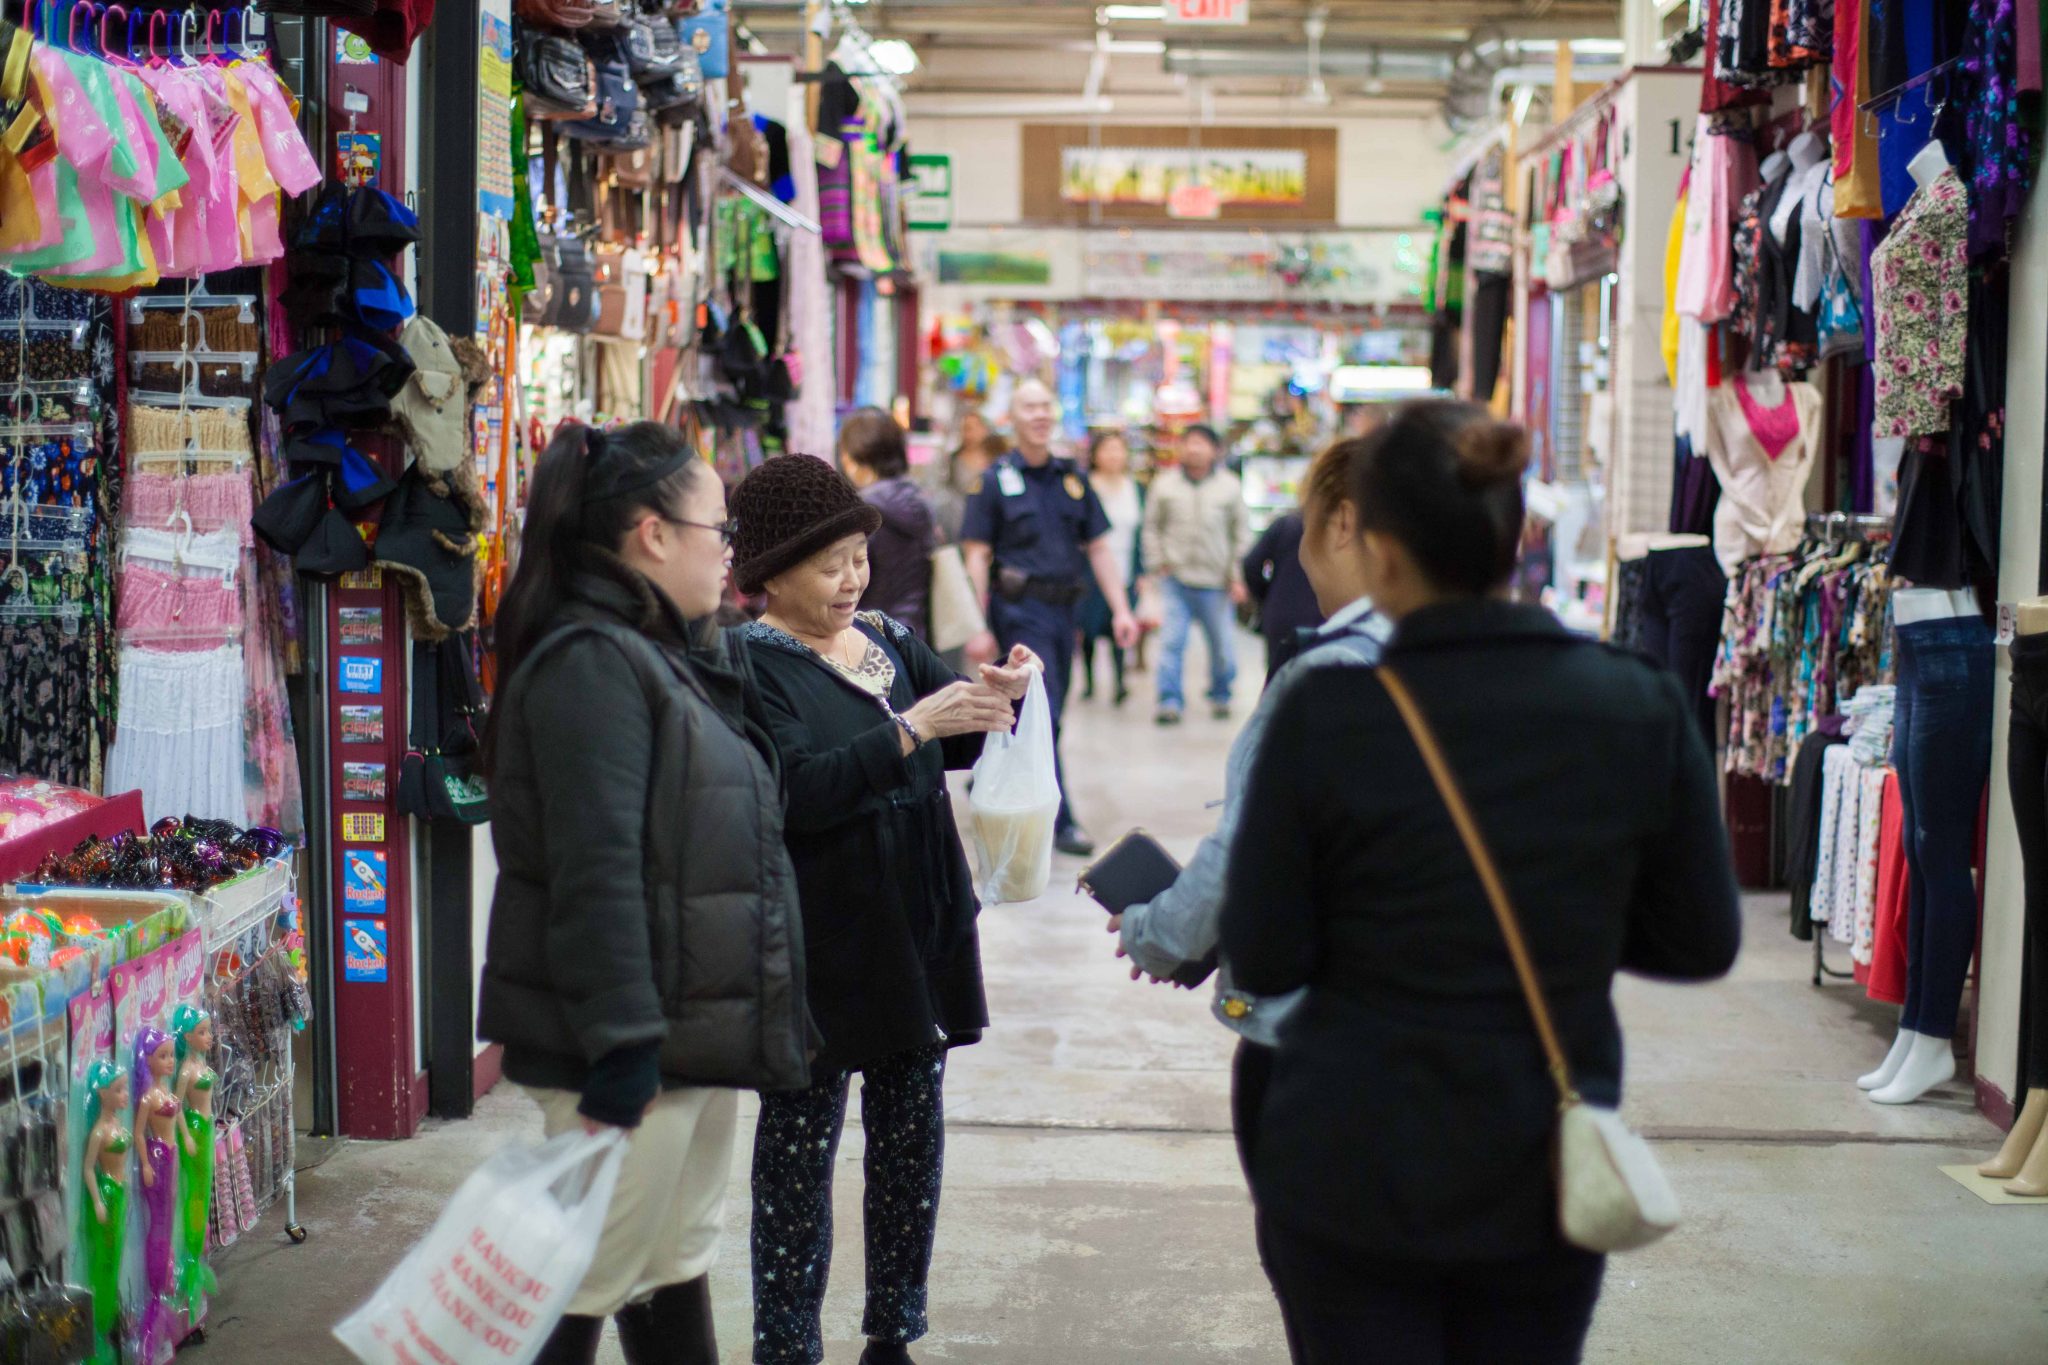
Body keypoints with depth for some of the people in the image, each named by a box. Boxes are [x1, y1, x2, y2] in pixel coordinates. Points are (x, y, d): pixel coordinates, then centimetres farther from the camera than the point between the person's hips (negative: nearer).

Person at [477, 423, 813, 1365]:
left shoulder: (668, 656, 15)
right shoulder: (589, 662, -17)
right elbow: (594, 872, -24)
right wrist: (621, 1047, -26)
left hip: (695, 1030, 10)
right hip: (637, 1042, -10)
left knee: (677, 1270, 18)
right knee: (584, 1288, -3)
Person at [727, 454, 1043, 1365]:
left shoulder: (886, 641, 9)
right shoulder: (753, 665, -11)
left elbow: (964, 743, 13)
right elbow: (798, 790, -22)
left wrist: (1002, 692, -7)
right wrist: (910, 728, -26)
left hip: (918, 931, 7)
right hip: (820, 948, -6)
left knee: (913, 1140, 13)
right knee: (800, 1148, 2)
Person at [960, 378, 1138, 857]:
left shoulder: (1072, 477, 13)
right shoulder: (996, 480, -2)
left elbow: (1099, 547, 12)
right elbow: (977, 556, -5)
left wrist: (1121, 609, 2)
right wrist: (979, 628, -12)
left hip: (1064, 607, 6)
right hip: (1020, 607, -6)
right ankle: (1060, 820, -6)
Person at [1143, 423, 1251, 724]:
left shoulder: (1229, 486, 4)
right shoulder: (1165, 484, 5)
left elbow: (1242, 532, 6)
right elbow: (1152, 527, 10)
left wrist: (1237, 576, 1)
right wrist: (1157, 564, 1)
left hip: (1216, 581, 0)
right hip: (1176, 578, 0)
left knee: (1223, 645, 6)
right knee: (1172, 642, -8)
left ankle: (1220, 696, 27)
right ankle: (1170, 701, -1)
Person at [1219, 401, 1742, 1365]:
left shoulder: (1323, 714, -15)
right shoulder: (1642, 709, -7)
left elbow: (1263, 961, -8)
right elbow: (1703, 943, 2)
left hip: (1349, 1173, -2)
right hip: (1542, 1180, 3)